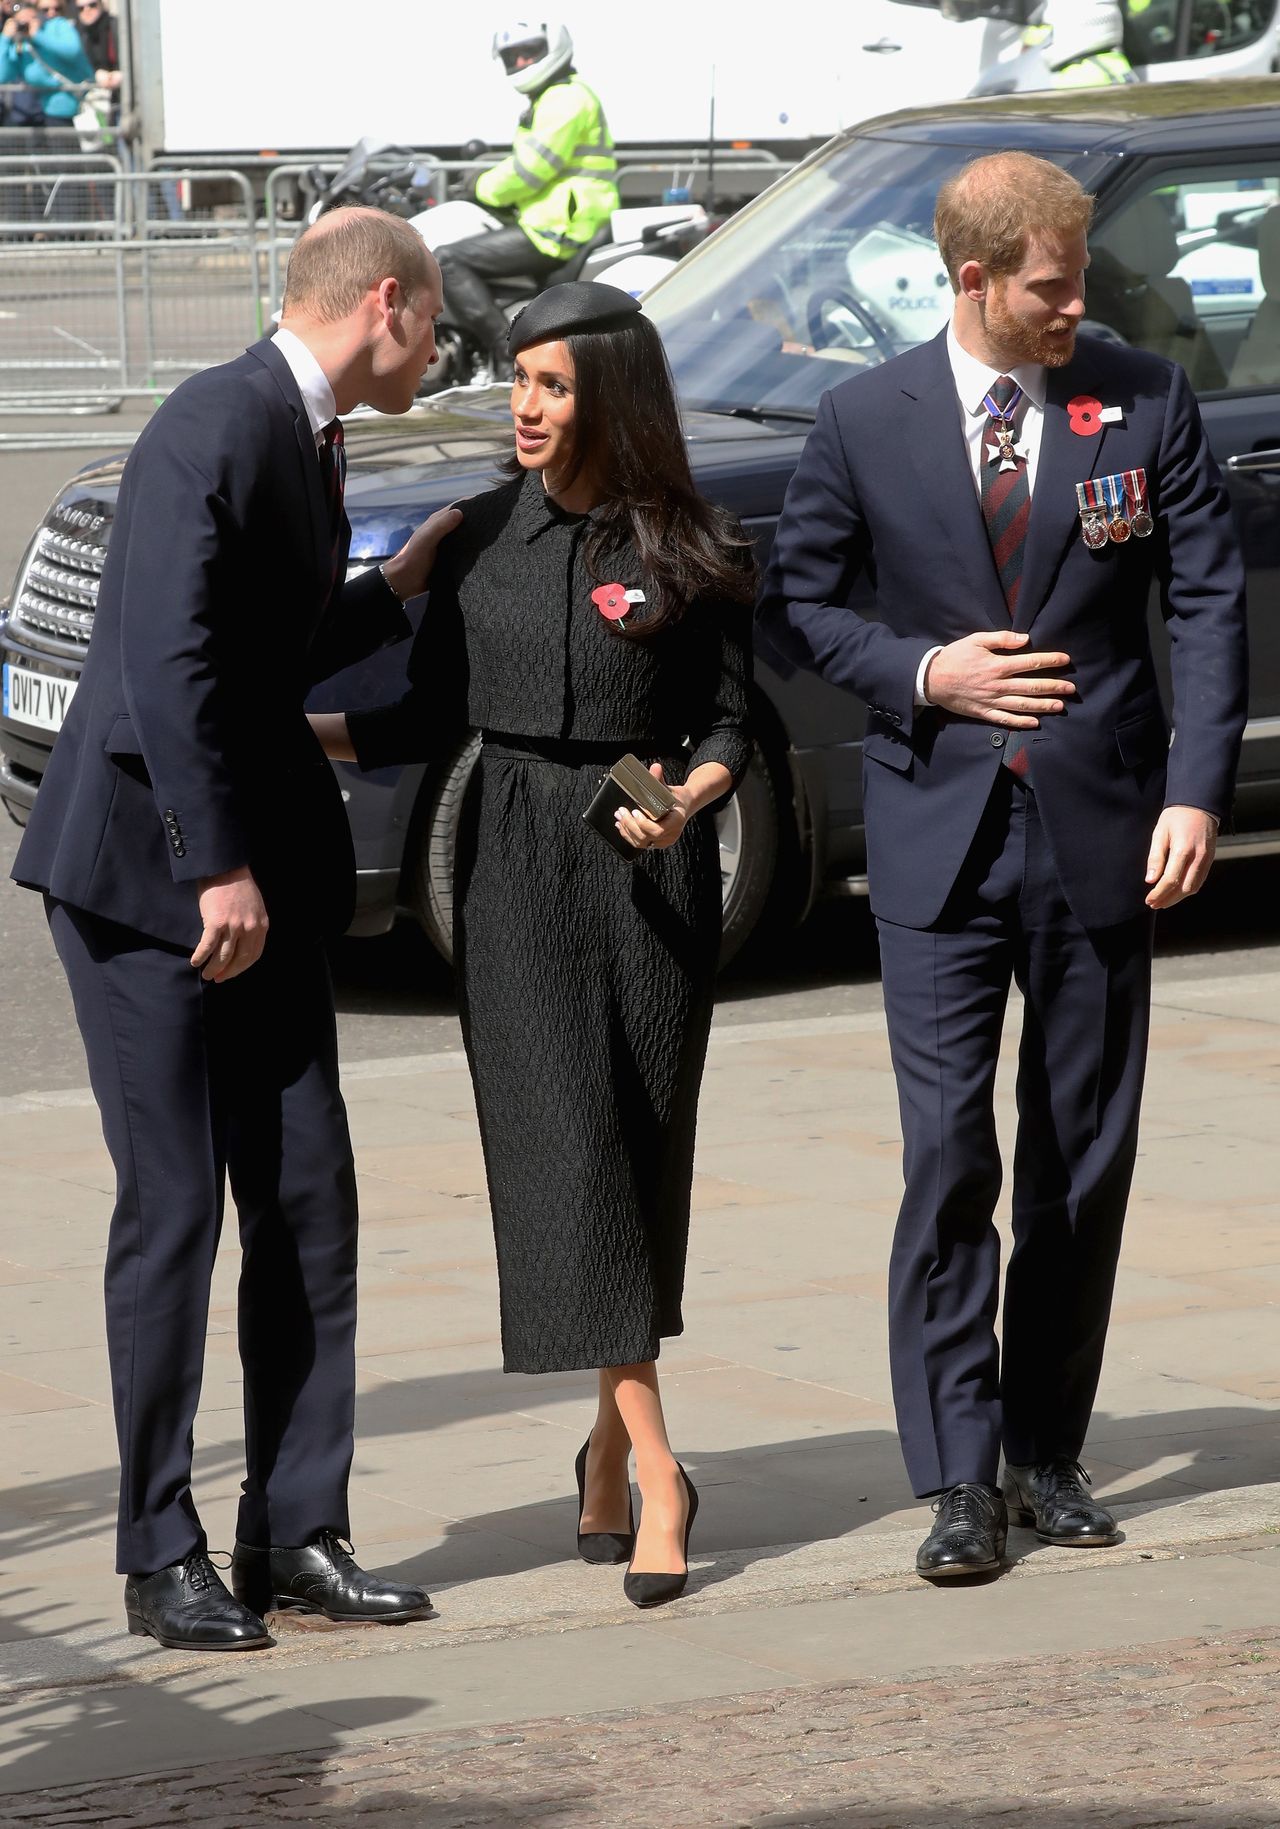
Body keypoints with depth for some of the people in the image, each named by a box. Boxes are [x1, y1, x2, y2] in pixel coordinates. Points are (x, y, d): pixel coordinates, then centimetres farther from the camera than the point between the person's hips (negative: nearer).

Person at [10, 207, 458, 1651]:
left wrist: (399, 585, 20)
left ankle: (296, 1530, 11)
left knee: (308, 1199, 5)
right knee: (172, 1208, -5)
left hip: (258, 880, 9)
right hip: (146, 874, -9)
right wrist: (219, 868, -22)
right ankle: (162, 1556, 3)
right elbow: (173, 663, -22)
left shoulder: (307, 441, 14)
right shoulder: (216, 426, -15)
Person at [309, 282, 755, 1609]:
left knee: (641, 1151, 2)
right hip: (514, 864, 1)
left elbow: (727, 727, 3)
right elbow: (432, 716, 11)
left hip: (650, 864, -1)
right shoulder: (483, 537, 6)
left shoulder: (690, 554, 0)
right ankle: (652, 1472, -12)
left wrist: (685, 799, -18)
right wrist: (285, 731, 1)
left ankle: (610, 1449, 17)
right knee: (567, 1148, -10)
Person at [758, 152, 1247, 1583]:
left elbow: (1208, 600, 1)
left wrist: (1196, 791, -9)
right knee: (948, 1154, -9)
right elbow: (796, 606, 7)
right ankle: (958, 1476, -5)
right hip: (941, 835, -1)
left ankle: (1047, 1452, 19)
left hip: (1102, 830, 2)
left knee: (1085, 1157, 7)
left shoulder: (1145, 401, 0)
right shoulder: (865, 421, -1)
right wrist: (924, 674, -10)